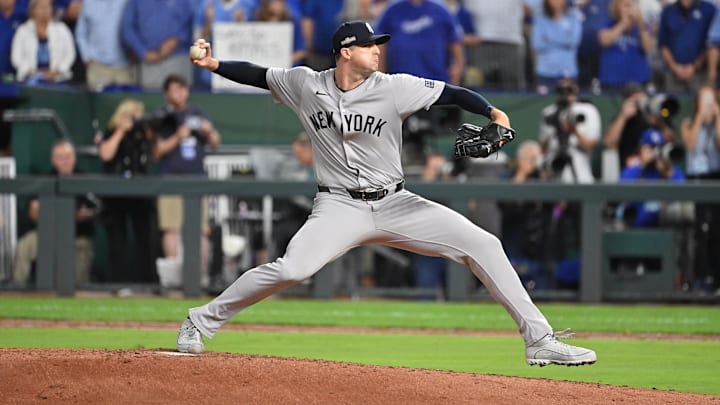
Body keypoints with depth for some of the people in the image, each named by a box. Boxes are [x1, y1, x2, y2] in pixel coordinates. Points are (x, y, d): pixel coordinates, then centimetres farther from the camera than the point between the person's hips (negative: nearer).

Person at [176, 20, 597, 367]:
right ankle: (202, 321, -5)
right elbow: (259, 75, 11)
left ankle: (539, 339, -6)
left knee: (483, 244, -12)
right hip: (340, 207, -1)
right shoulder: (305, 84, -2)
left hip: (395, 204, 2)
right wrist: (214, 64, -3)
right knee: (290, 270, -26)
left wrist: (493, 112, -28)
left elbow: (452, 93, -11)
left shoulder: (394, 88, -7)